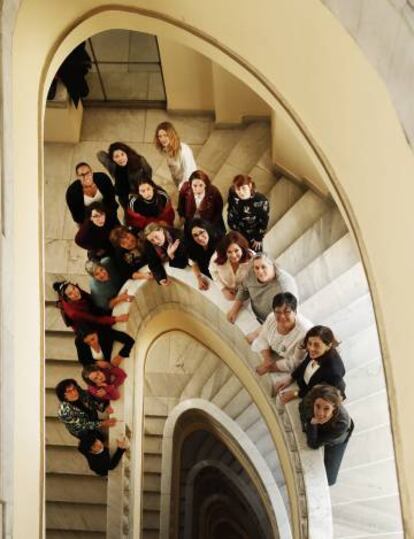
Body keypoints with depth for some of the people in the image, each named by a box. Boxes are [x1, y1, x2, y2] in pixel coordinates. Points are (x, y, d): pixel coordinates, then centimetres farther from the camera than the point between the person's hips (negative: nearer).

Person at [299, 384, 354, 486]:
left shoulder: (342, 423, -49)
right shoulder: (308, 403, -42)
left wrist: (312, 423, -49)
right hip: (317, 433, 2)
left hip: (335, 442, -2)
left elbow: (314, 445, -37)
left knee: (328, 480, 10)